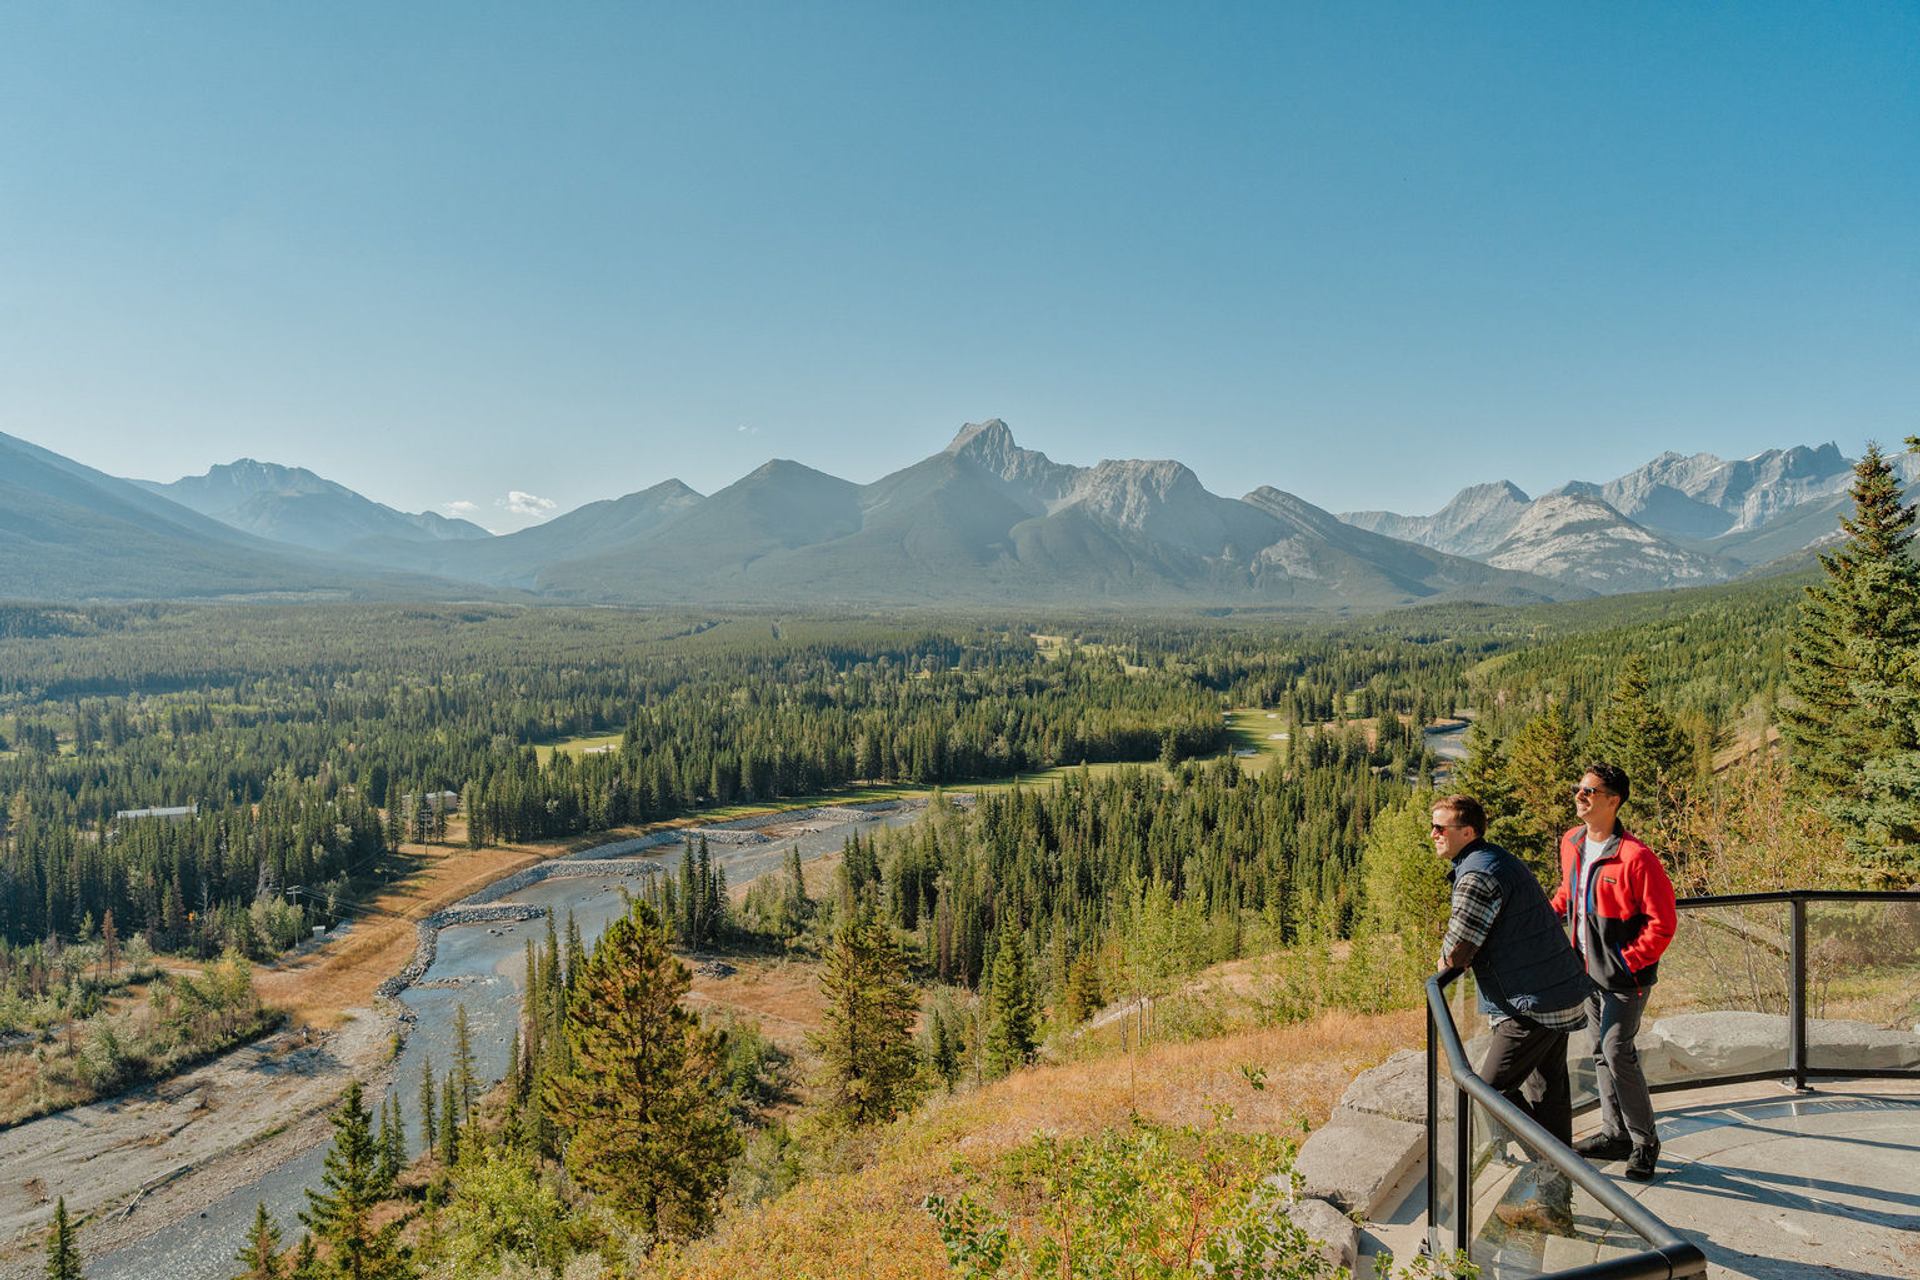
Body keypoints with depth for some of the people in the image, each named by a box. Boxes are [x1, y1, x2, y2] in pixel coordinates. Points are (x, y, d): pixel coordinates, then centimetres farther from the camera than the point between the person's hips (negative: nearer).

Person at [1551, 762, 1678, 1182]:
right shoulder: (1571, 843, 1)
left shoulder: (1635, 857, -23)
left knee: (1616, 1050, -11)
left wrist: (1629, 960, -19)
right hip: (1589, 969, 8)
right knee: (1601, 1052, 15)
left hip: (1625, 974, -8)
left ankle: (1645, 1142, 6)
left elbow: (1662, 923, -18)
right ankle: (1615, 1133, 28)